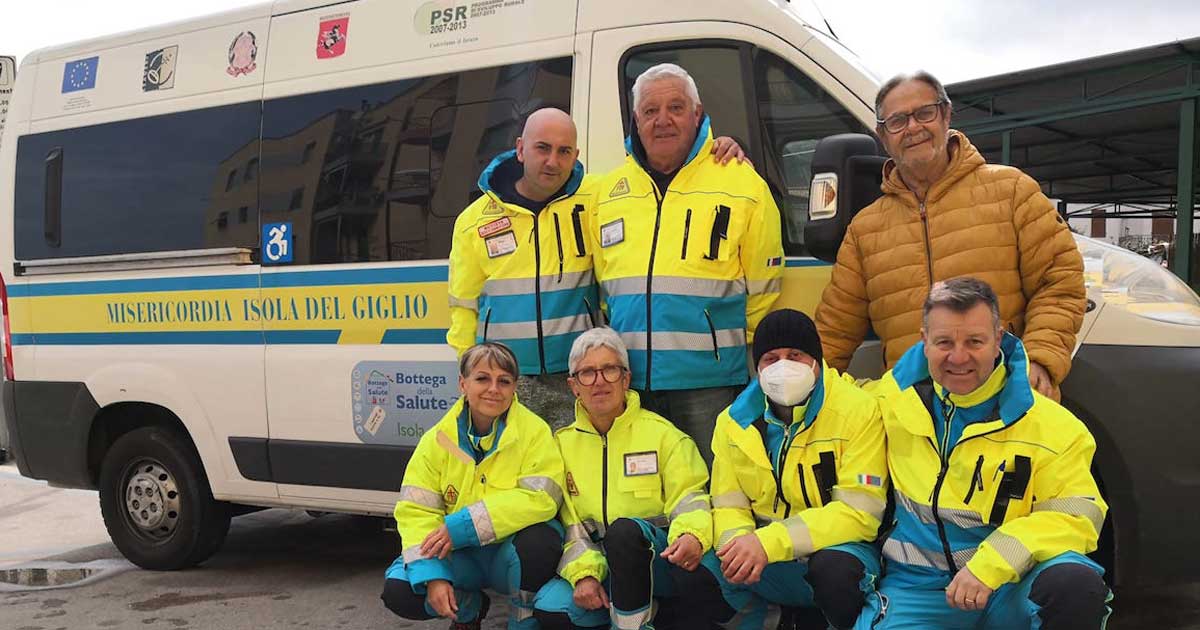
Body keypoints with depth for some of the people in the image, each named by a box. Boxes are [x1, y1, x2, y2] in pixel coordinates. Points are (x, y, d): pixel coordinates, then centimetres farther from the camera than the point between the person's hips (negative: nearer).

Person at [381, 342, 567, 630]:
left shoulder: (534, 431, -11)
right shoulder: (437, 439, -3)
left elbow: (541, 497, -24)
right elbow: (416, 511, -8)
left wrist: (461, 526, -27)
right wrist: (432, 575, -25)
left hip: (510, 552, -2)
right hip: (460, 557, 3)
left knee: (539, 540, -35)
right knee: (398, 591, -19)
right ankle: (467, 607, 15)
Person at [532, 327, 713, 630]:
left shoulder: (662, 434, 0)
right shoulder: (562, 443, 9)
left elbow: (690, 497, -5)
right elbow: (566, 521, 5)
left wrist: (693, 535, -28)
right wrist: (583, 572, -12)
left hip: (654, 562, -3)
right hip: (598, 563, 4)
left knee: (625, 529, -36)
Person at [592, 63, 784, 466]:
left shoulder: (743, 185, 1)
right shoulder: (606, 193, 12)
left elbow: (762, 295, 3)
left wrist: (759, 382, 3)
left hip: (711, 384, -3)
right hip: (629, 384, 4)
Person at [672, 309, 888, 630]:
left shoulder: (859, 410, -12)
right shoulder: (734, 420, 3)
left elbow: (859, 512, -17)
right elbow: (728, 506, 6)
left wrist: (768, 543, -26)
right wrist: (736, 542, -20)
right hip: (765, 567, 4)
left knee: (834, 569, -37)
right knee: (693, 579, -21)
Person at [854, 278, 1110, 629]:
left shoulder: (1049, 425, -6)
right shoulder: (894, 396, 3)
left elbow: (1075, 516, -10)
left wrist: (992, 564, -21)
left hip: (1009, 587, 0)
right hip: (917, 587, 0)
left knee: (1078, 586, -32)